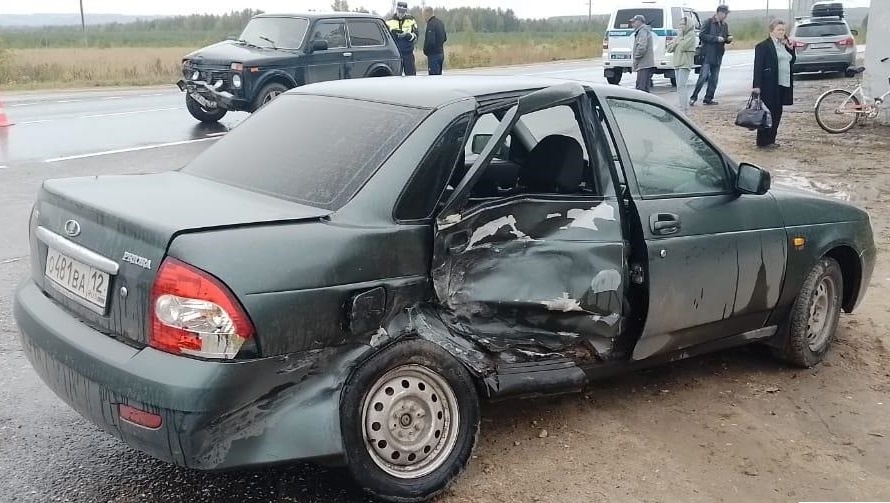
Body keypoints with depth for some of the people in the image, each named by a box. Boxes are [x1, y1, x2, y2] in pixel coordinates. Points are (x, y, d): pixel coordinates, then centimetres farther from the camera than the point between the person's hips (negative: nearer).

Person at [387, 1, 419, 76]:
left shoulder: (411, 21, 7)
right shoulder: (390, 21, 7)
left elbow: (415, 35, 0)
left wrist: (408, 35, -21)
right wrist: (392, 33, -17)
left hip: (408, 53, 0)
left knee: (411, 74, 1)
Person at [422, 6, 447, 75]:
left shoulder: (431, 24, -18)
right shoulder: (440, 22, 12)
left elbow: (430, 41, -25)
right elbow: (445, 38, 19)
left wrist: (425, 51, -10)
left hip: (433, 55, -9)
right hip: (441, 53, 9)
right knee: (438, 74, 16)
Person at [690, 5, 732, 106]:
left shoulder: (725, 25, 14)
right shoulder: (708, 22, -6)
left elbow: (726, 38, 24)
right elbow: (702, 35, -13)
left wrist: (729, 39, 0)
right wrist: (716, 38, -18)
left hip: (718, 56, 7)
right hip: (708, 55, -7)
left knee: (714, 78, 7)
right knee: (703, 76, -12)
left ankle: (708, 98, 13)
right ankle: (693, 97, -6)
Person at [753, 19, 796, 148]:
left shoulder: (785, 45, 18)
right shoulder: (763, 46, -7)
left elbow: (792, 61, 20)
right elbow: (758, 66, -13)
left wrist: (790, 48, 5)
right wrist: (757, 86, -20)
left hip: (783, 85, 8)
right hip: (770, 86, -8)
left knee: (777, 114, 10)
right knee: (768, 113, -5)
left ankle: (771, 139, 18)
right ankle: (763, 141, 2)